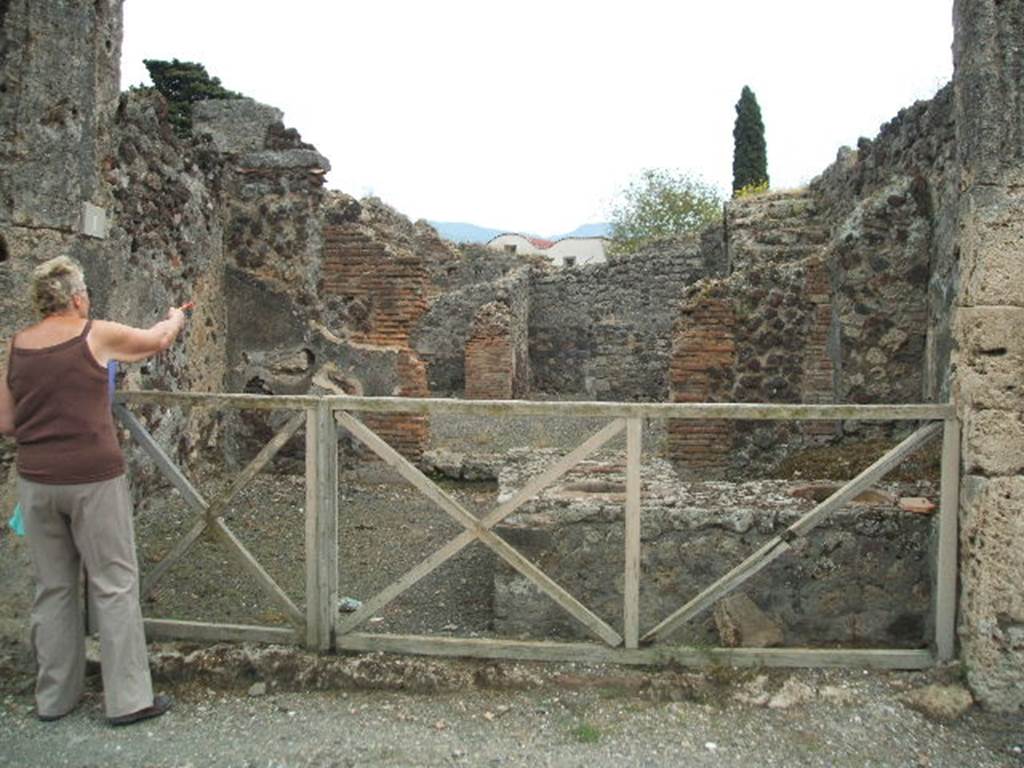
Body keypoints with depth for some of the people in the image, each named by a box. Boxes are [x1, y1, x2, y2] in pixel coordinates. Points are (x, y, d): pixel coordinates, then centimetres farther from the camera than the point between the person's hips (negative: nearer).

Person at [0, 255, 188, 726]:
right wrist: (176, 319, 30)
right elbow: (158, 339, 10)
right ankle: (127, 698, 12)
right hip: (93, 479, -5)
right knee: (114, 585, 5)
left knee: (53, 588, 16)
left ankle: (54, 696, 28)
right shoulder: (96, 336, -7)